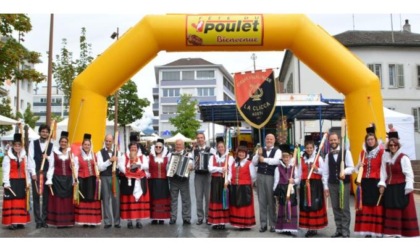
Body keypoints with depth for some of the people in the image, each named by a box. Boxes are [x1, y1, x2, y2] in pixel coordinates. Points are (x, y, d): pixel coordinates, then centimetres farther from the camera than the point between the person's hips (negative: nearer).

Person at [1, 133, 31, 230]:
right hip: (12, 182, -4)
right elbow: (6, 171, -7)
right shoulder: (8, 157, -3)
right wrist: (6, 183, -13)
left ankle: (20, 221, 13)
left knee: (21, 202, 6)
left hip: (22, 182, 4)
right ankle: (11, 222, 0)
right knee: (11, 202, -4)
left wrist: (28, 182, 8)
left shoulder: (24, 156, 10)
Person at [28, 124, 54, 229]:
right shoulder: (33, 143, 5)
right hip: (36, 173, 0)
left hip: (47, 173, 0)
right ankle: (38, 221, 8)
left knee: (46, 197, 3)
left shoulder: (51, 145, 6)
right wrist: (33, 173, -8)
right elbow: (30, 158, -1)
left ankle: (44, 220, 10)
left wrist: (48, 157, -19)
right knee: (36, 197, 2)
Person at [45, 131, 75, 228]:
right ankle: (58, 221, 5)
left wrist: (74, 180, -1)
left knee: (68, 200, 3)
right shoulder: (54, 152, 4)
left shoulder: (71, 152, 6)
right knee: (57, 199, -1)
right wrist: (49, 179, -3)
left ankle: (68, 221, 9)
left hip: (68, 179, 1)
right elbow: (51, 167, 4)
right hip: (57, 179, -1)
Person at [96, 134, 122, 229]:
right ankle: (107, 222, 10)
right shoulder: (100, 153, 2)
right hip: (104, 178, -1)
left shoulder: (117, 152, 10)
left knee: (116, 199, 2)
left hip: (115, 177, 2)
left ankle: (117, 221, 10)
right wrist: (110, 160, -19)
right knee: (106, 200, 2)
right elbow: (100, 167, -9)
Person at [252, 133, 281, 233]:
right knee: (262, 201, 7)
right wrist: (258, 154, -10)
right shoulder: (260, 150, 12)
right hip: (260, 176, 3)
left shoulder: (277, 151, 2)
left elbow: (276, 161, -18)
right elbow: (254, 163, 5)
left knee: (271, 201, 2)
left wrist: (264, 159, -13)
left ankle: (273, 224, 12)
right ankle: (263, 224, 14)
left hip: (271, 177, -3)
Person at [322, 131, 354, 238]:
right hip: (332, 184, 4)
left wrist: (344, 172, -27)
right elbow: (325, 172, 8)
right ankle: (338, 230, 18)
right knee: (336, 208, 8)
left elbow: (351, 167, -7)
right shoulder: (328, 155, 8)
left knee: (344, 208, -2)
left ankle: (345, 231, 6)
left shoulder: (346, 152, -2)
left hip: (344, 183, -3)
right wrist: (325, 186, 4)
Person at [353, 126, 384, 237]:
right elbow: (358, 168, 20)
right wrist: (359, 166, -4)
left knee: (377, 206, -3)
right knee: (365, 206, 6)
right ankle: (367, 231, 13)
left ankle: (378, 231, 4)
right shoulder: (363, 152, 13)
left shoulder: (381, 151, -4)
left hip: (376, 182, -5)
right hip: (365, 183, 5)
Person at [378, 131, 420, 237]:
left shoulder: (403, 158, -9)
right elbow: (384, 172, 8)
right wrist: (382, 184, -2)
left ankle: (406, 234, 3)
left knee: (404, 212, -2)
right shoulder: (385, 157, 8)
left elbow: (409, 174, -11)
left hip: (401, 188, -5)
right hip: (390, 189, 6)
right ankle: (393, 233, 16)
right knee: (391, 212, 8)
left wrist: (408, 188, -15)